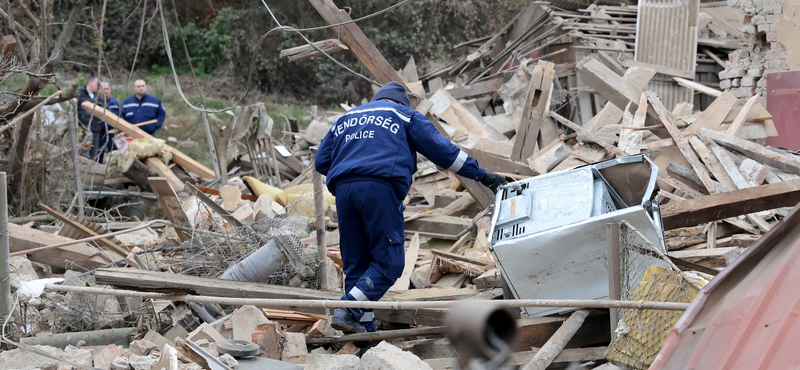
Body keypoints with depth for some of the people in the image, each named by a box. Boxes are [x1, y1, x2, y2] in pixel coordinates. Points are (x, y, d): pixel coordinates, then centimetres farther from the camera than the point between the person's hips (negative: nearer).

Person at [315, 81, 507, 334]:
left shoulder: (345, 119, 32)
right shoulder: (404, 115, 20)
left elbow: (321, 162, 24)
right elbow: (441, 150, 13)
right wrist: (481, 174, 17)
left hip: (343, 190, 5)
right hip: (380, 188, -5)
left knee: (355, 264, 10)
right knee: (389, 262, -2)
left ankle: (364, 328, 7)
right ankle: (348, 310, -17)